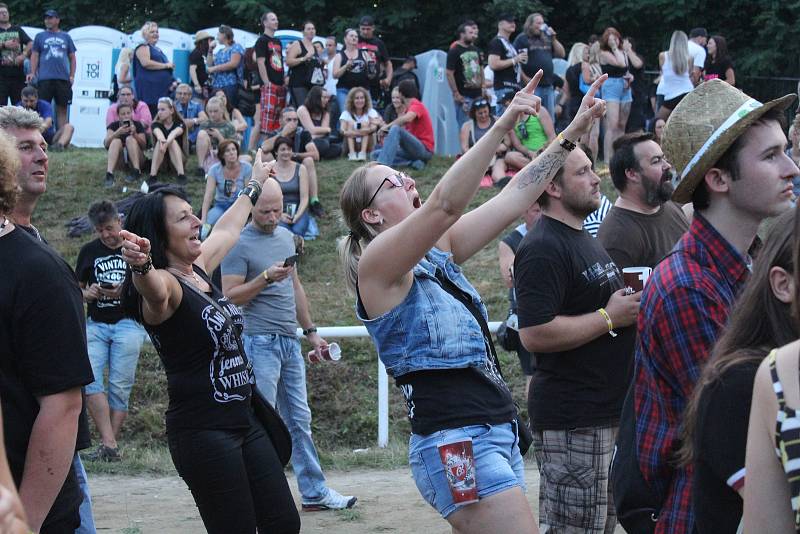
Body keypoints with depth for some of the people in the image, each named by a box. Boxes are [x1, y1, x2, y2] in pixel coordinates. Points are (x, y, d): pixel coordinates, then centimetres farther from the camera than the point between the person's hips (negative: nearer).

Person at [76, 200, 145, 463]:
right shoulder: (89, 251, 13)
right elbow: (77, 288, 19)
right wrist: (88, 294, -5)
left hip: (127, 324, -3)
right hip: (95, 323, 3)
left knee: (120, 386, -5)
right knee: (89, 380, -15)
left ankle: (110, 443, 3)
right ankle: (108, 443, -18)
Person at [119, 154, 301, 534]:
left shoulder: (199, 270, 11)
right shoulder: (164, 284, -14)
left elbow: (228, 228, 31)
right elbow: (153, 289, -40)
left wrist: (254, 185, 46)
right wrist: (141, 265, -63)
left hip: (243, 419, 9)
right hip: (203, 431, -9)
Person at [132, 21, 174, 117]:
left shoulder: (158, 50, 25)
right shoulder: (143, 48, -3)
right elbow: (146, 63, -19)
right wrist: (165, 65, -13)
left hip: (162, 89, 9)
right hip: (149, 87, -9)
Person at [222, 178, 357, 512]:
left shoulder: (285, 236, 15)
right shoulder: (240, 244, -8)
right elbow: (231, 296, -12)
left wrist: (310, 331, 23)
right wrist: (265, 278, -22)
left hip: (290, 341, 8)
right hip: (259, 342, -7)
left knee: (300, 421, 10)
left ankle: (315, 493, 15)